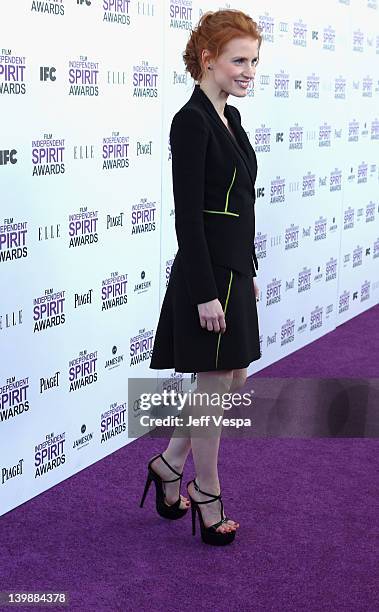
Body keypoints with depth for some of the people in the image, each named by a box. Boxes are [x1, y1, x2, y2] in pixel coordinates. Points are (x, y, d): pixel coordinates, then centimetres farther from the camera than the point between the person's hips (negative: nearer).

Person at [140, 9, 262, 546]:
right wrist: (205, 295, -20)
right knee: (214, 387, 2)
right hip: (206, 274, -10)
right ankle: (207, 502, 19)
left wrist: (248, 271, 21)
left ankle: (169, 465, 31)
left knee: (233, 382, 16)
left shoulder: (229, 118, 13)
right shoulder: (191, 122, -16)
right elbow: (188, 214, -19)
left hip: (233, 269, 10)